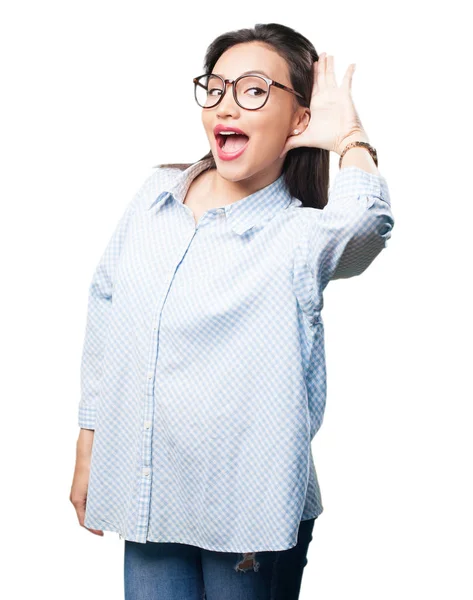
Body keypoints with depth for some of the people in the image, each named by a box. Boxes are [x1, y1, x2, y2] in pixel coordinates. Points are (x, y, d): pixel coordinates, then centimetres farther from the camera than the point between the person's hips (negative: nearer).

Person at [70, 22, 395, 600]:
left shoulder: (301, 236, -11)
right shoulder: (157, 195, 3)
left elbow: (364, 223, -37)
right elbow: (104, 317, 12)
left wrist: (351, 137, -19)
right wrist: (88, 450, 15)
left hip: (249, 508, -4)